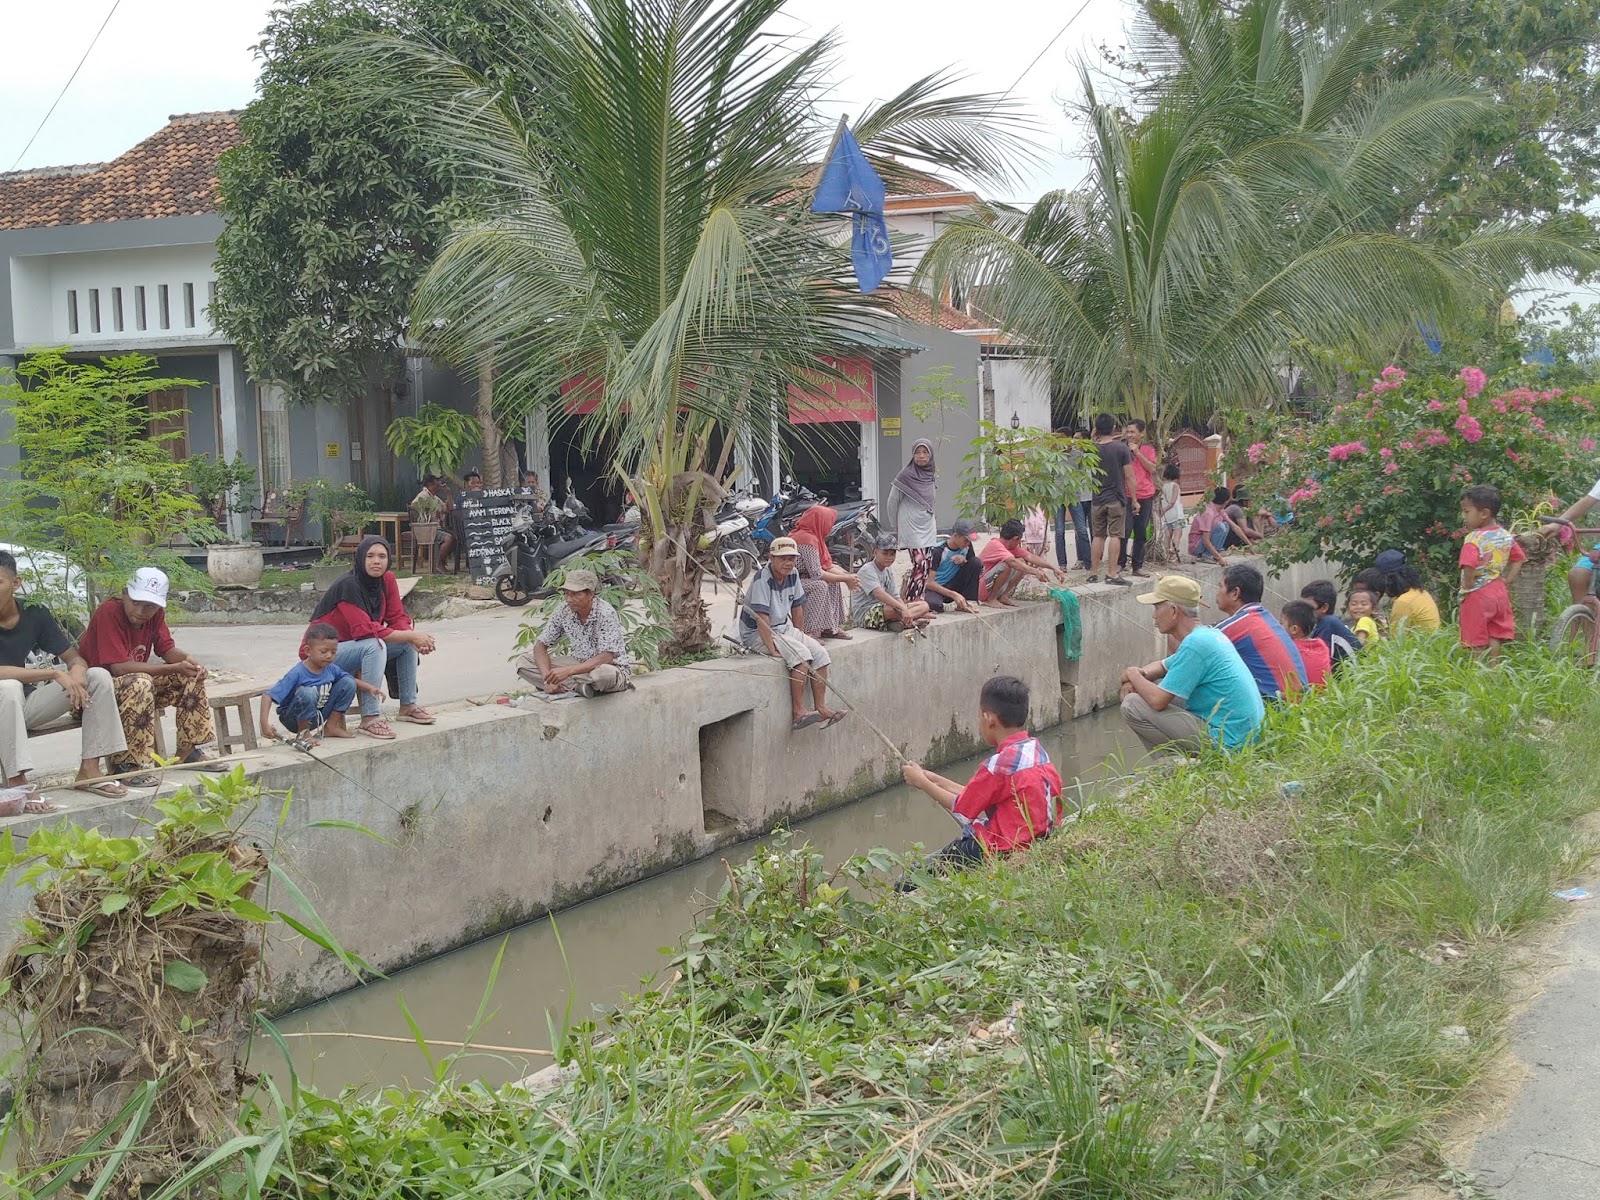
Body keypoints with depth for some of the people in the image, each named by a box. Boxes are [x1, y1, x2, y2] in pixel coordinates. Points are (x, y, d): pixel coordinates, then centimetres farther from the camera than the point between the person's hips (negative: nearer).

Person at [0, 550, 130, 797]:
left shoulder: (34, 613, -2)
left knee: (99, 676, -8)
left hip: (28, 703, 6)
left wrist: (77, 670, -23)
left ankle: (88, 770, -12)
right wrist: (54, 674, -30)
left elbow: (73, 657, 2)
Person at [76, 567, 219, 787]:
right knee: (140, 683, -36)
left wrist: (188, 659, -22)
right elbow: (118, 668, -31)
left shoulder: (155, 613, -2)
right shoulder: (108, 613, -25)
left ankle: (188, 750, 10)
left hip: (138, 686, 8)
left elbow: (168, 649, 3)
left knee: (191, 676, -1)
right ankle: (126, 765, -30)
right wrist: (175, 668, -32)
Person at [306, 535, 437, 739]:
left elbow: (398, 618, -1)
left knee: (408, 642, -3)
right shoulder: (348, 585, -25)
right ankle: (370, 718, -32)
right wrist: (411, 636, -30)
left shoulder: (387, 579, -2)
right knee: (375, 646, -33)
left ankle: (408, 705, 6)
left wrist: (417, 638, -24)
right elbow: (365, 630, -31)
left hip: (362, 649, 8)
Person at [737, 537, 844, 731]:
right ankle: (798, 713, -25)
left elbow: (797, 607, 12)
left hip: (783, 628, 8)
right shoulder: (762, 579, -23)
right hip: (756, 633, -8)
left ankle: (820, 708, -5)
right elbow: (762, 618, -29)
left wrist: (800, 635, 11)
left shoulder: (793, 575, 1)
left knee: (819, 652, -7)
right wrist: (772, 649, -32)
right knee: (801, 653, -27)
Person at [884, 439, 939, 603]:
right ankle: (908, 600, -10)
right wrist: (895, 527, 2)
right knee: (920, 564, -15)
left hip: (928, 526, 7)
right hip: (911, 526, -7)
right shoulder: (906, 475, -8)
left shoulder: (931, 475, 10)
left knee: (928, 565, 2)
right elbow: (892, 502, -3)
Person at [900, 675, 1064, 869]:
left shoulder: (1001, 762, -20)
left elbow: (963, 808, -6)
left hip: (1001, 852, -10)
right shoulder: (1035, 749, 8)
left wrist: (922, 782, 7)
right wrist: (933, 779, 17)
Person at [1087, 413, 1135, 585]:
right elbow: (1129, 476, -9)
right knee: (1115, 535, -2)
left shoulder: (1092, 448, -1)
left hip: (1097, 499, 3)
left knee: (1098, 535, 11)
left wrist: (1095, 439, 17)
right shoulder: (1121, 448, -9)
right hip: (1117, 499, -3)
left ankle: (1093, 573, 14)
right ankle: (1112, 573, -6)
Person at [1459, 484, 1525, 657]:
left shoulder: (1474, 539, -19)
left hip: (1478, 596, -7)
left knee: (1477, 643, 1)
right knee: (1494, 638, 13)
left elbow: (1469, 568, -31)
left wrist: (1467, 587, -16)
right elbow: (1519, 558, 14)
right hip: (1499, 593, 7)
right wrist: (1506, 581, 12)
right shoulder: (1506, 536, 4)